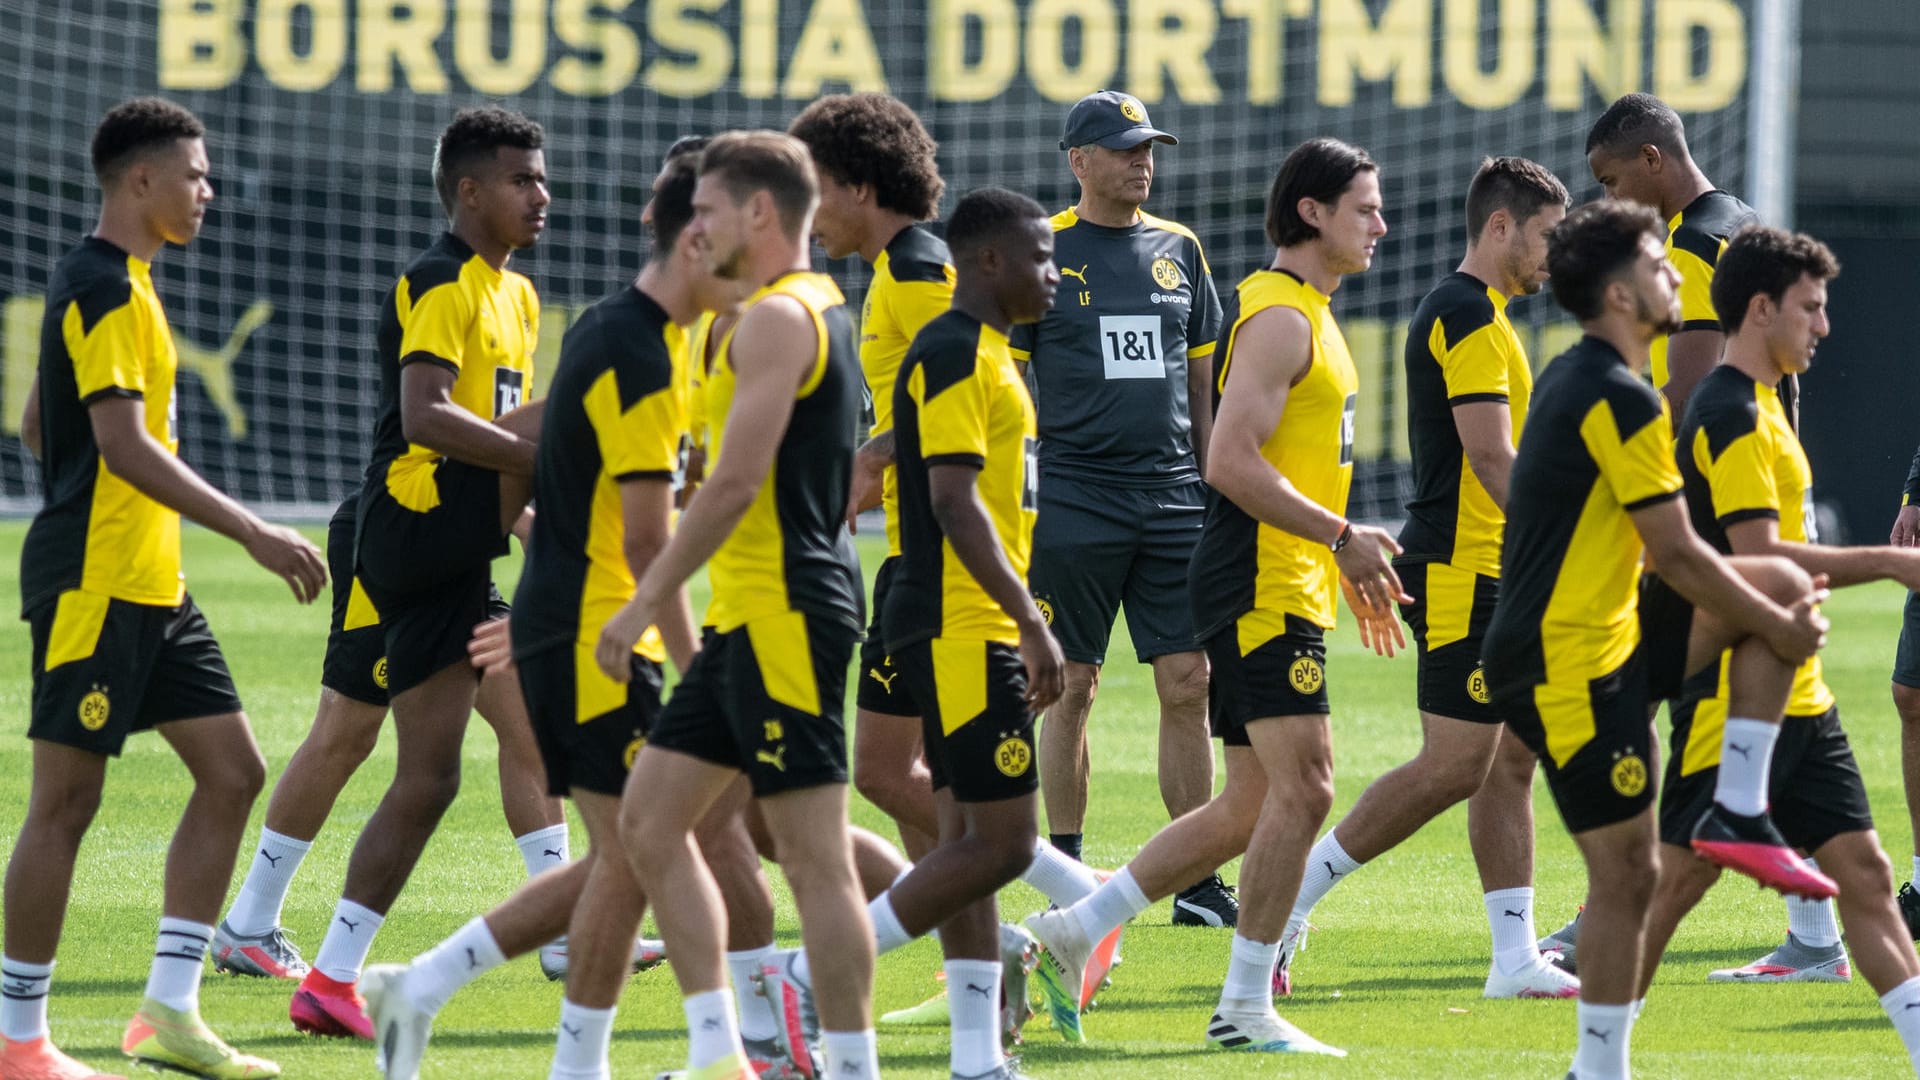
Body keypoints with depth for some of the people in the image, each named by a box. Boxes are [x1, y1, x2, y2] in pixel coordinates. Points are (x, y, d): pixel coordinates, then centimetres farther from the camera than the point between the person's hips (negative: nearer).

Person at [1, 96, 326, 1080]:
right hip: (93, 584, -10)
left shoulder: (116, 285, 16)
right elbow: (123, 444, -23)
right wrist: (253, 535, -25)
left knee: (233, 773, 6)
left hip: (151, 588, 10)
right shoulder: (103, 290, -14)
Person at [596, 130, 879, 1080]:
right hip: (748, 614, 11)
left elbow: (736, 482, -20)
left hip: (784, 611, -11)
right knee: (650, 819, 10)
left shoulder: (777, 320, -14)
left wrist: (645, 602, -16)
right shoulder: (819, 309, 17)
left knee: (812, 852, -7)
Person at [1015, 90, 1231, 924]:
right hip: (1076, 502, -4)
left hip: (1174, 501, 4)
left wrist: (1221, 498, 14)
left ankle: (1197, 883, 1)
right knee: (1072, 689, 0)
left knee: (1187, 686, -1)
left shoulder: (1178, 251, 12)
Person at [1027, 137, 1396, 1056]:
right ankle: (1245, 1007, -9)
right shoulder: (1278, 317, -13)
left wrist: (1347, 563, 22)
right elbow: (1230, 462, -21)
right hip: (1259, 589, -10)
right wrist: (1341, 538, -20)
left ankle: (1071, 931, 15)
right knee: (1301, 788, -13)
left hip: (1289, 588, 10)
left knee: (1253, 806, 10)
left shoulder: (1308, 316, 20)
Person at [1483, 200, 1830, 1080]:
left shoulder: (1574, 380, 14)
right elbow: (1676, 555, -16)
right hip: (1568, 667, -10)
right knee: (1627, 875, -5)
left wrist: (1776, 606, 21)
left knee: (1783, 585, 9)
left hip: (1609, 633, 10)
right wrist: (1782, 632, -3)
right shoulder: (1622, 398, -18)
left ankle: (1738, 811, 7)